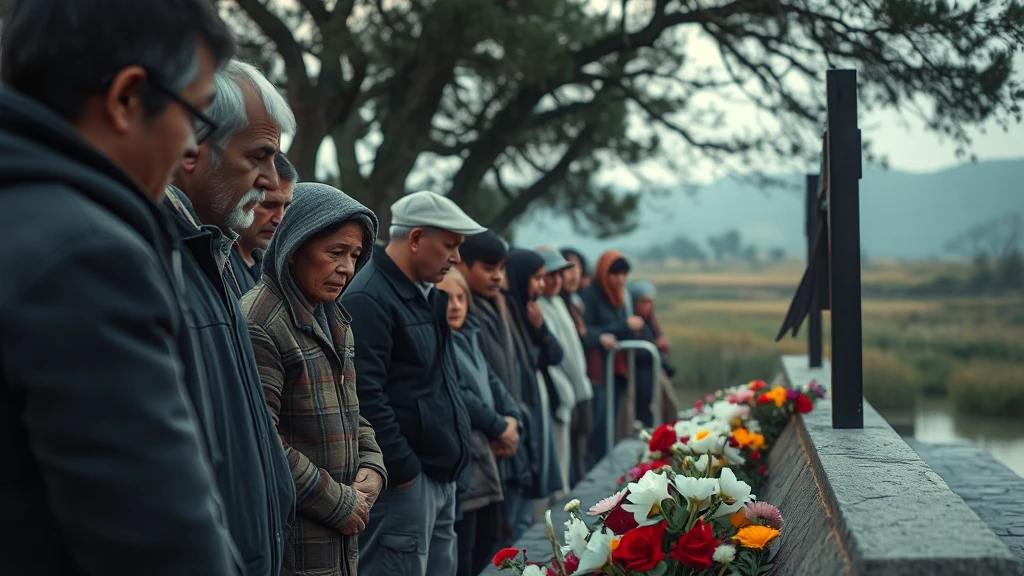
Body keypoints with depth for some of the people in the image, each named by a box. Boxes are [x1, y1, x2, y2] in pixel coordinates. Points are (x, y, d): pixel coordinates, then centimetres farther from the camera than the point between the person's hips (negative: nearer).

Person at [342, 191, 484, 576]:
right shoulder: (368, 300, -15)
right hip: (405, 480, -10)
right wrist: (402, 470, -19)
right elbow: (366, 396, -22)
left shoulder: (427, 297, 17)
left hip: (441, 476, 10)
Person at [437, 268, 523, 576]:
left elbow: (490, 380, 14)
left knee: (489, 537, 16)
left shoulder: (468, 336, 16)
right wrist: (499, 426, -10)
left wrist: (511, 417, -4)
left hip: (484, 453, 10)